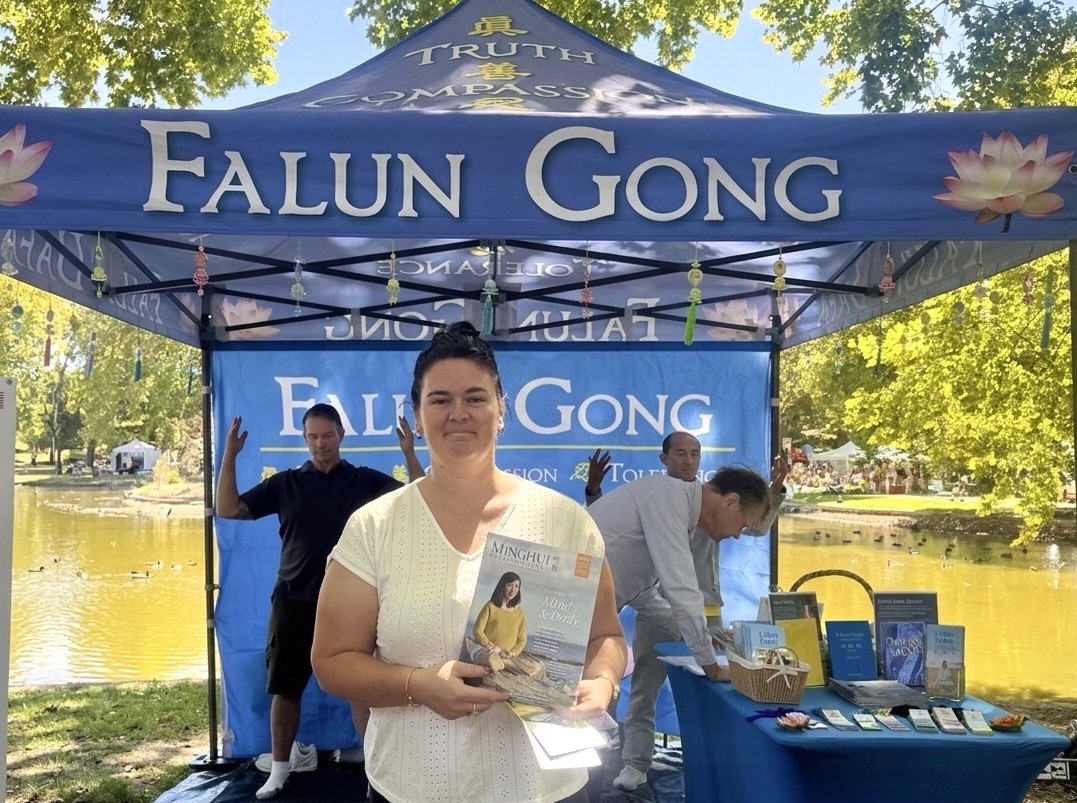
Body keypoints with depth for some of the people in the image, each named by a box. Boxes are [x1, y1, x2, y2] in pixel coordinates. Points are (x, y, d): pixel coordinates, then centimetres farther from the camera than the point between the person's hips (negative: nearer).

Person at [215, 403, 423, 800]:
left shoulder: (365, 480, 1)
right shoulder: (285, 483, 5)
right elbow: (228, 509, 2)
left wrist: (409, 454, -19)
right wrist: (229, 455, -8)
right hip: (294, 601, 2)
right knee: (284, 689, 10)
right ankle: (279, 770, 26)